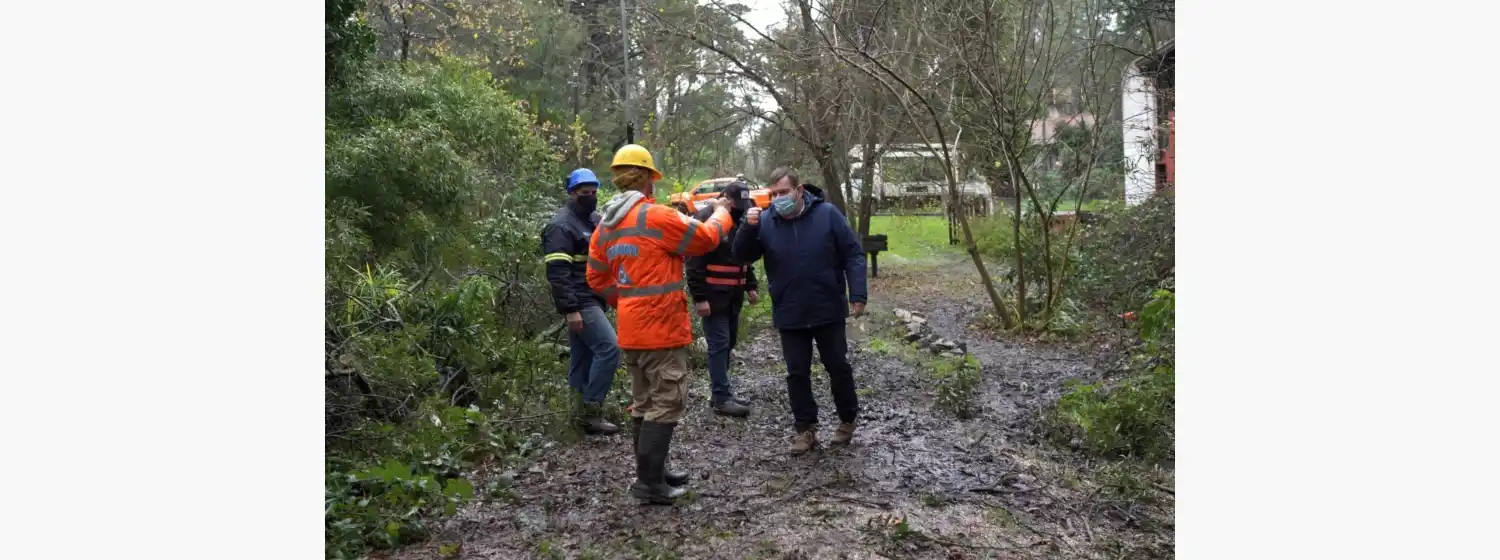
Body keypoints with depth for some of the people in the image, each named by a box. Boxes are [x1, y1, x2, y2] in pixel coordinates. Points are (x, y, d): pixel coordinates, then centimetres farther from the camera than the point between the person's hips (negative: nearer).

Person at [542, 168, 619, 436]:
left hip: (591, 301, 9)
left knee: (583, 357, 10)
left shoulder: (594, 221, 17)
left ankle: (582, 412, 16)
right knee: (609, 348, -15)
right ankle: (591, 411, -10)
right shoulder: (562, 226, -12)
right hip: (580, 303, -9)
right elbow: (557, 273, -19)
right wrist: (570, 309, -24)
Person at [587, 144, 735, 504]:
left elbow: (597, 279, 14)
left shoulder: (605, 226, 9)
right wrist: (722, 213, 13)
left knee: (644, 403, 17)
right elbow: (707, 238, -6)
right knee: (666, 403, -1)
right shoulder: (656, 216, -15)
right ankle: (649, 482, 0)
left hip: (631, 329, 8)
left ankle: (651, 472, 27)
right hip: (661, 327, -8)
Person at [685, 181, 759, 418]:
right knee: (719, 344, -6)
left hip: (733, 295, 8)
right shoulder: (705, 219, -14)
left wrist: (750, 286, 17)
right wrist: (699, 297, -20)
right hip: (713, 296, -8)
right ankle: (722, 398, -2)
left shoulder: (739, 220, 12)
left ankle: (722, 391, 20)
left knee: (728, 343, 11)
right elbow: (694, 263, -17)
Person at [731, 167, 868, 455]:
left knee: (838, 367, 11)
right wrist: (748, 227, -24)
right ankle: (805, 427, 19)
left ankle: (848, 419, 30)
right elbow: (741, 256, -6)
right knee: (797, 373, 7)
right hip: (789, 315, 2)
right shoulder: (765, 222, -3)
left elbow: (853, 255, -5)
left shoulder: (827, 214, -8)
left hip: (829, 311, -1)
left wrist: (857, 295, -13)